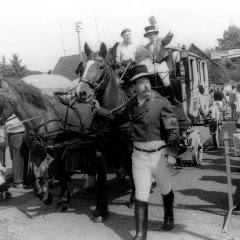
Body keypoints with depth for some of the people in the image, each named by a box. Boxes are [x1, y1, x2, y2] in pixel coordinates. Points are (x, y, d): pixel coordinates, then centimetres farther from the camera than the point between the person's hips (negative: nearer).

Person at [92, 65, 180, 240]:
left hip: (159, 154, -2)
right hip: (139, 155, 2)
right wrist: (99, 110, 16)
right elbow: (115, 117, 22)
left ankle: (169, 217, 49)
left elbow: (173, 130, -15)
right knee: (141, 196, 2)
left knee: (166, 190, 20)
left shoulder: (162, 103, -11)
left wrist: (172, 153, -25)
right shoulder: (131, 105, 3)